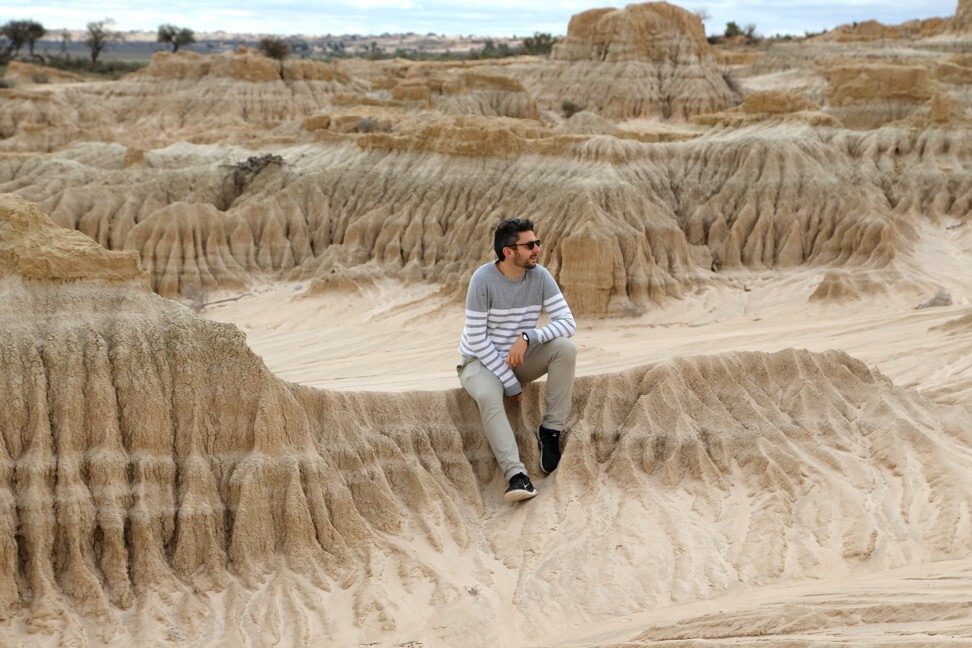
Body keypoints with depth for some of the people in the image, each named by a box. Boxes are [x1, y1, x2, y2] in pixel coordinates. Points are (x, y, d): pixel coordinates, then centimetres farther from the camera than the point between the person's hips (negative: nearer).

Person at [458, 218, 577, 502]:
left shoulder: (540, 276, -9)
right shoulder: (484, 279, -21)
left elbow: (567, 322, -13)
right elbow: (477, 340, -20)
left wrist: (527, 337, -29)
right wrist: (509, 382, -21)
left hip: (520, 359, 4)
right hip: (481, 361, -4)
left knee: (566, 347, -23)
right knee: (489, 397, -37)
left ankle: (551, 431, -15)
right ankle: (516, 474, -42)